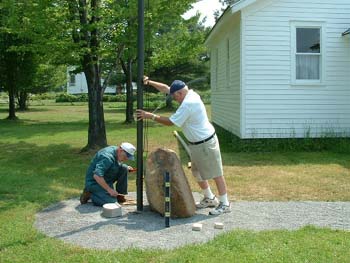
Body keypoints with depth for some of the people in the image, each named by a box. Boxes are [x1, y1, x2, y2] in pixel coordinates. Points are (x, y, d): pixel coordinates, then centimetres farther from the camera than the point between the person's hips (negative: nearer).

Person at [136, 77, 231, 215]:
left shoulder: (188, 104, -26)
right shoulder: (190, 94, 2)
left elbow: (170, 122, -23)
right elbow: (166, 88, 11)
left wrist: (150, 116, -17)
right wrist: (149, 82, 3)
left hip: (206, 144, -10)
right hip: (196, 144, 10)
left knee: (216, 173, -1)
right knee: (197, 172, 19)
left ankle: (224, 204, 9)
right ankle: (209, 198, 33)